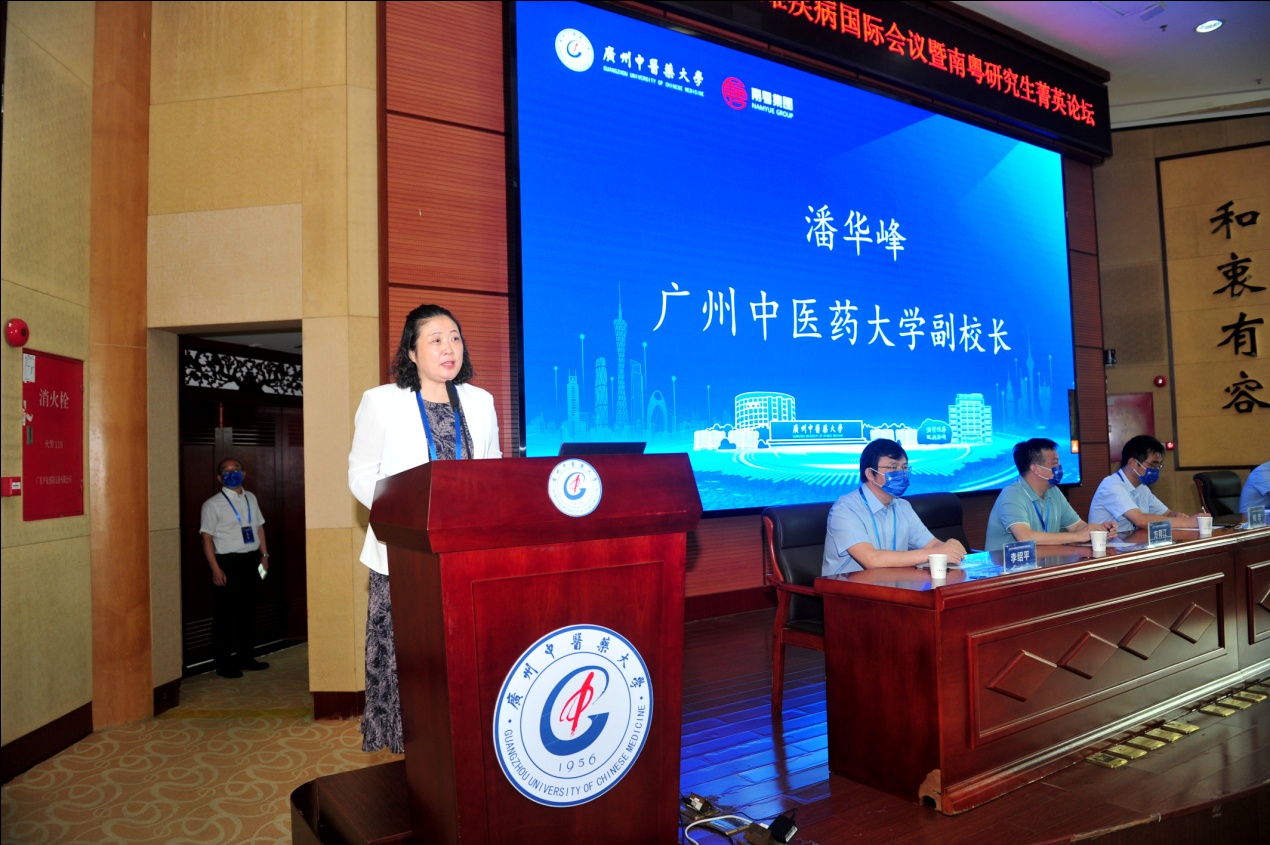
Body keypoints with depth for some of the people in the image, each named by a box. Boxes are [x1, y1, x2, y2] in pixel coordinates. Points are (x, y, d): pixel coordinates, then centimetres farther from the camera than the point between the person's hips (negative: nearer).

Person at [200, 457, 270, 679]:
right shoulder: (213, 505, -5)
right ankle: (223, 663, 11)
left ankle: (246, 656, 25)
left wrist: (264, 554, 9)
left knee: (248, 610, 13)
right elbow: (207, 538, -8)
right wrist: (216, 569, -14)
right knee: (225, 613, 1)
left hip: (251, 560, 5)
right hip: (227, 562, -5)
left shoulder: (251, 499, 12)